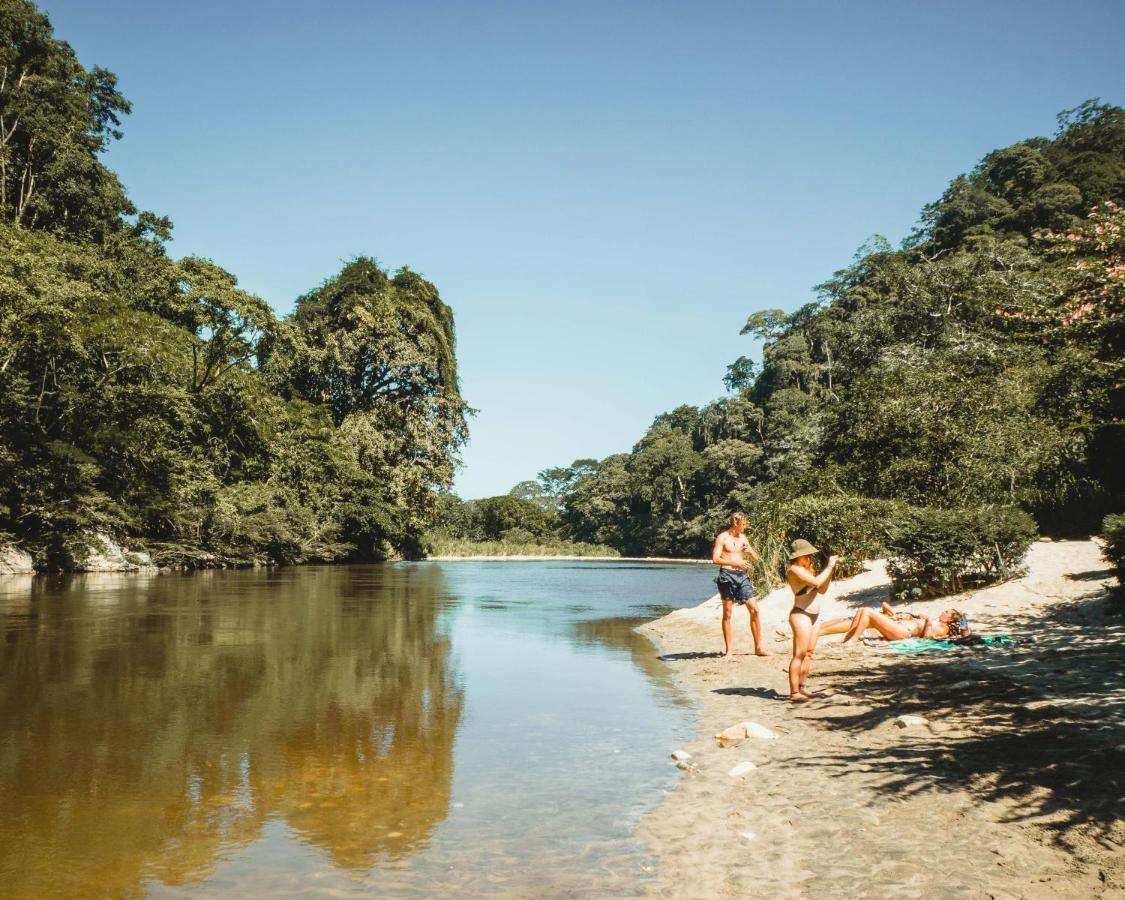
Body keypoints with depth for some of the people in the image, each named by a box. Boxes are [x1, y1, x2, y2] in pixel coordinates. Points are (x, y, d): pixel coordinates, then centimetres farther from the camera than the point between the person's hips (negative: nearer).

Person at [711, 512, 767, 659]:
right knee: (727, 613, 0)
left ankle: (758, 647, 7)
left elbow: (756, 558, 19)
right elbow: (715, 559, -13)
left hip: (742, 575, 5)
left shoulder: (742, 538, 14)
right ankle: (729, 651, 6)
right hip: (727, 575, -5)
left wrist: (750, 550, -3)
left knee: (754, 609, -2)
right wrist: (735, 562, -20)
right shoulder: (722, 537, -3)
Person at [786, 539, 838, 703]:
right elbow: (816, 582, -24)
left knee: (808, 653, 12)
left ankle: (803, 687, 20)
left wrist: (830, 571, 7)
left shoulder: (805, 569, 16)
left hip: (813, 615, 10)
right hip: (801, 615, -10)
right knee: (799, 654, -11)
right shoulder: (795, 569, -14)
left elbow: (822, 589, 16)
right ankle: (794, 693, -11)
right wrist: (829, 566, -13)